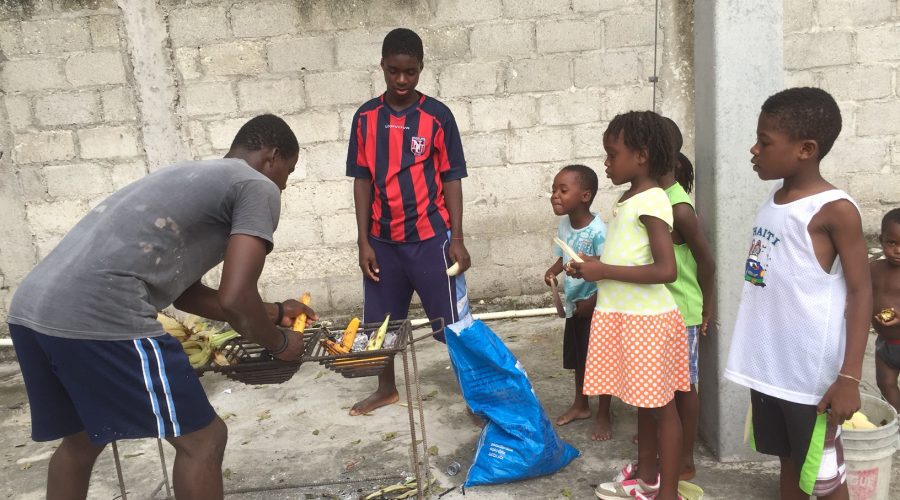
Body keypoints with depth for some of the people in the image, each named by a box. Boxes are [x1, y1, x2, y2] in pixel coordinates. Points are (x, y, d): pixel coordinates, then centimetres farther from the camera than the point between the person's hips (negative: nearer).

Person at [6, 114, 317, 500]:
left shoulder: (193, 177, 28)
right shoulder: (258, 187, 3)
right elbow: (234, 301, -8)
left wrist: (274, 312, 39)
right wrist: (280, 344, 12)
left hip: (31, 307, 10)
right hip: (98, 318, -10)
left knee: (81, 440, 29)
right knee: (202, 439, 5)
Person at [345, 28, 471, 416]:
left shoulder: (437, 116, -5)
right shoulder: (365, 117, 2)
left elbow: (451, 179, -4)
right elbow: (362, 181, 4)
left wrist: (456, 239, -9)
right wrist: (363, 241, 0)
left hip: (430, 237, -3)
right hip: (383, 239, 4)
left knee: (452, 320, 1)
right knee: (380, 319, 15)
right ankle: (387, 388, 36)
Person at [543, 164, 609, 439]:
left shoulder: (597, 231, -25)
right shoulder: (564, 225, -2)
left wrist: (592, 301, -23)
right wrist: (553, 271, -6)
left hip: (595, 306, -8)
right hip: (574, 305, 8)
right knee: (578, 358, 21)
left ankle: (603, 416, 22)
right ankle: (581, 405, 40)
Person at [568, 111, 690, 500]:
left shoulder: (652, 201, -17)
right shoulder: (628, 201, 11)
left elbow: (665, 270, -25)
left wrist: (603, 271, -22)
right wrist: (592, 270, 4)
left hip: (647, 320, -9)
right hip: (624, 316, 9)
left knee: (660, 406, 4)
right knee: (643, 402, 19)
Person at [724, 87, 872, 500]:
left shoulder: (834, 210, -15)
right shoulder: (773, 200, 7)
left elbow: (860, 292, -15)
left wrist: (849, 376, -20)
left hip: (812, 373, -7)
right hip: (769, 366, 7)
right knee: (789, 461, 21)